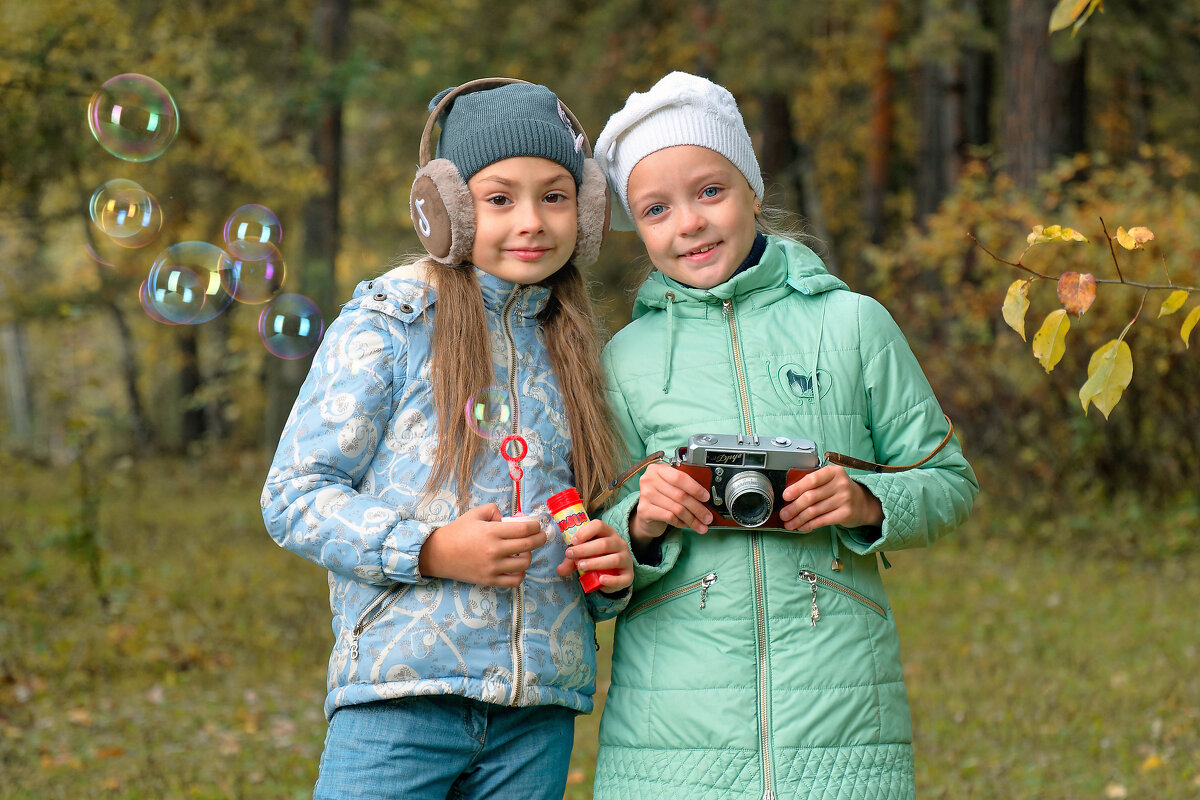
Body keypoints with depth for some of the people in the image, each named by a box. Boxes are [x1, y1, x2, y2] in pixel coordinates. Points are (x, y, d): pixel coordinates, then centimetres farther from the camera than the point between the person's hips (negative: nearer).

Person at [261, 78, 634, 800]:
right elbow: (294, 496, -4)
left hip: (538, 715, 5)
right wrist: (430, 550, -18)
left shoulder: (572, 352, 15)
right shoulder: (387, 328, -1)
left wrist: (612, 574, 1)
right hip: (401, 694, -5)